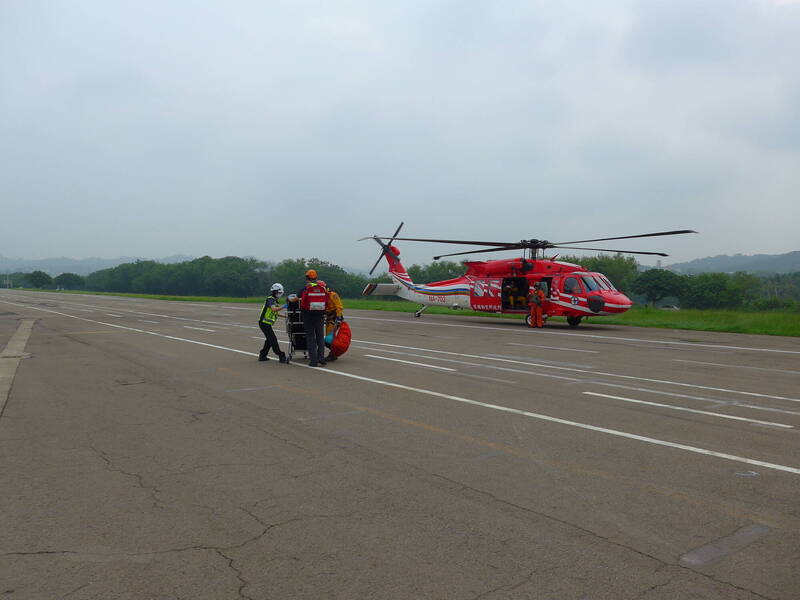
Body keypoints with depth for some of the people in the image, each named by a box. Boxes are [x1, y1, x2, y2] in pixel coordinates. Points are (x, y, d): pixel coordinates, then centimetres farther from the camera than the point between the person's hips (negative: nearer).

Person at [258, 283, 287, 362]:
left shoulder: (274, 300, 18)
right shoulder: (270, 299, -13)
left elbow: (276, 313, 22)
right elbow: (274, 309, -32)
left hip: (266, 323, 11)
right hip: (265, 323, -11)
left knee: (269, 340, 17)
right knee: (273, 340, -9)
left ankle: (262, 356, 24)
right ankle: (281, 356, -9)